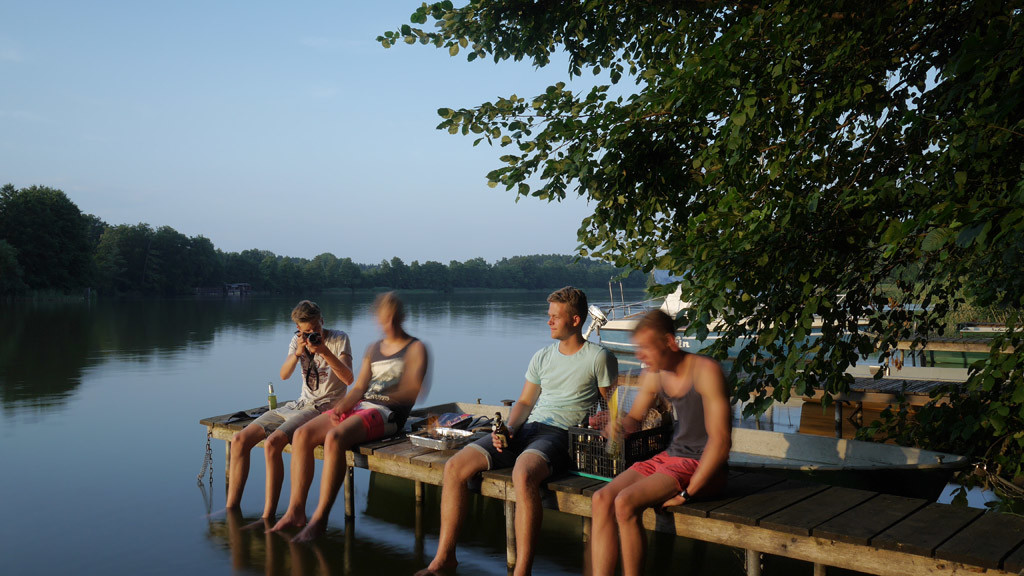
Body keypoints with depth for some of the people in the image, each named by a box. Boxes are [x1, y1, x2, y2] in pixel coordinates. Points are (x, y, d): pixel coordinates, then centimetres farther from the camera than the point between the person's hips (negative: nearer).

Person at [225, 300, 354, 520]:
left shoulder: (339, 339, -5)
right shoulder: (298, 340, 10)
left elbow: (348, 378, -16)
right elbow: (284, 375, -2)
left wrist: (325, 352, -26)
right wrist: (297, 353, -20)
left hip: (324, 407, -7)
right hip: (300, 404, 7)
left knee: (272, 443, -29)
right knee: (239, 440, -5)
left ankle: (268, 516, -21)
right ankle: (232, 509, 5)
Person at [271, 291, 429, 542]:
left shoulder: (415, 348, 4)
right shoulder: (373, 348, 23)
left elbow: (413, 391, -8)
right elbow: (359, 387, 15)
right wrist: (342, 406, -4)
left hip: (387, 412, -7)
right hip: (360, 406, 7)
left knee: (334, 438, -33)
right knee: (302, 434, -14)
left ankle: (320, 518, -26)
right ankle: (295, 510, -10)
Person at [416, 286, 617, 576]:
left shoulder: (599, 358, 2)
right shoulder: (542, 357, 19)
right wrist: (508, 429, 1)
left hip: (562, 433, -6)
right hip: (526, 429, 7)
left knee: (523, 474, -39)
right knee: (454, 466, -8)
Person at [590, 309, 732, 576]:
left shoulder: (705, 371, -16)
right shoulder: (654, 376, 7)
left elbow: (720, 440, -20)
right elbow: (634, 417, 23)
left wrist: (687, 492, -20)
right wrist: (617, 425, -3)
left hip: (702, 466, -7)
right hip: (669, 457, 7)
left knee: (625, 503, -26)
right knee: (602, 499, -13)